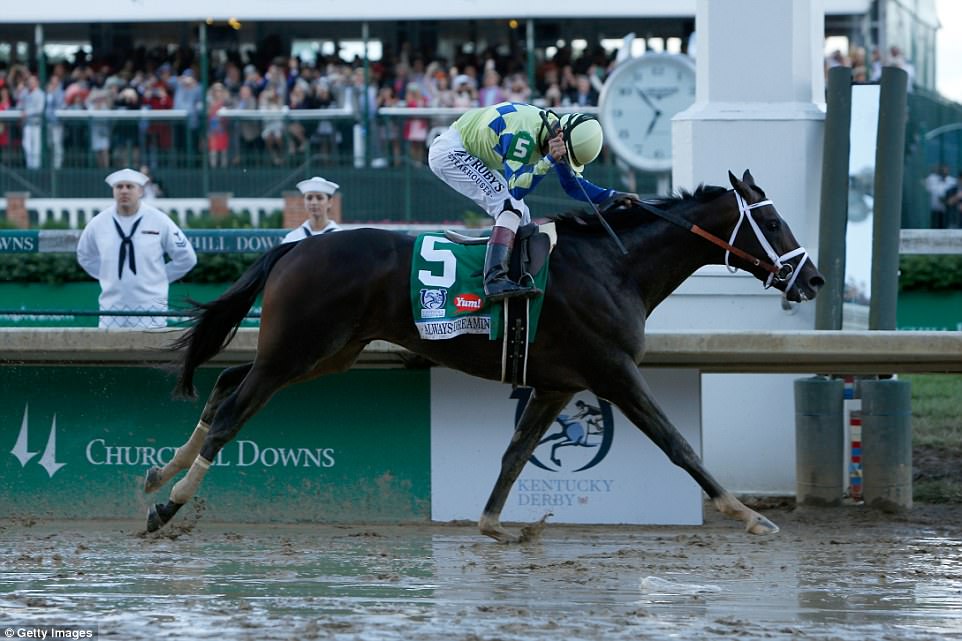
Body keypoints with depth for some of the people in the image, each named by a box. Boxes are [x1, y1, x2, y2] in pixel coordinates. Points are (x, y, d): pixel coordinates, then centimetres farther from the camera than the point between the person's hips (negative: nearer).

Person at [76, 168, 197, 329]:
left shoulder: (160, 221, -2)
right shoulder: (98, 223, 4)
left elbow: (186, 258, 5)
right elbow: (85, 256, 23)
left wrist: (159, 278, 4)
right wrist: (107, 277, 13)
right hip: (112, 306, 2)